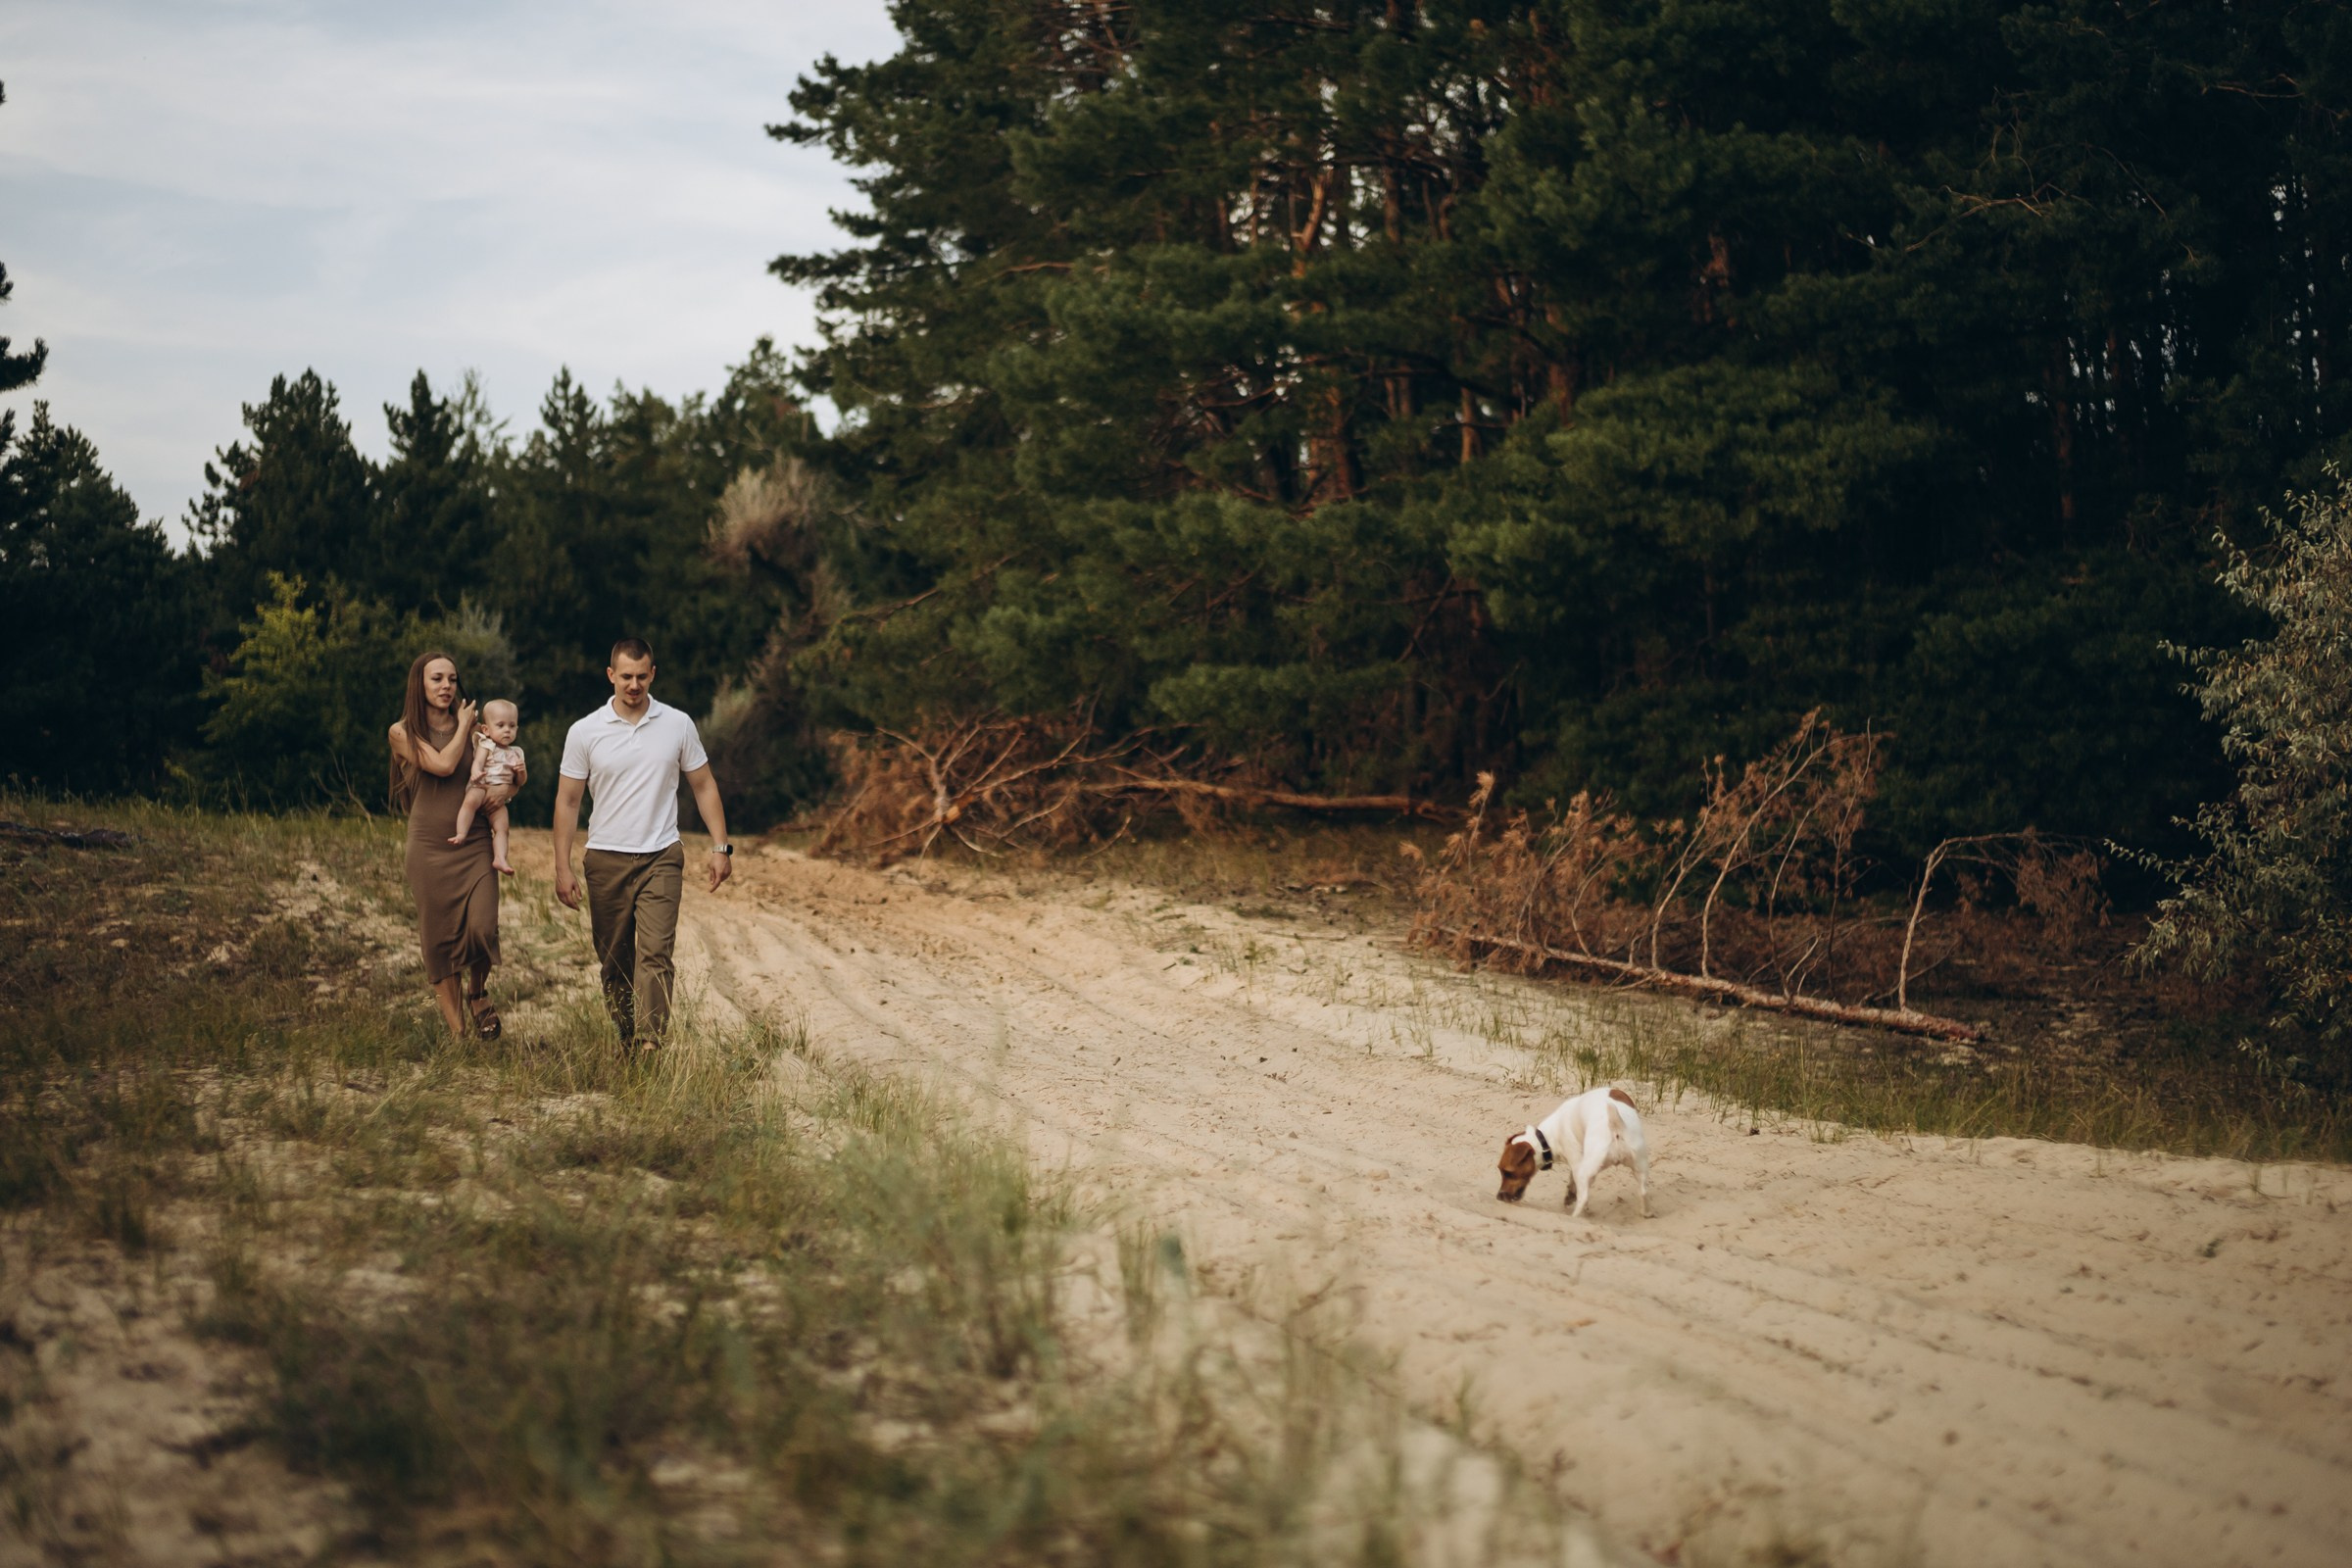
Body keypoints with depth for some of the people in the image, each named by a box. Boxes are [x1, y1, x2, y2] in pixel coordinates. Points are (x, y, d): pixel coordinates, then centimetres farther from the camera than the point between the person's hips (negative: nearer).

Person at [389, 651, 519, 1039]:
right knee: (440, 939, 0)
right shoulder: (403, 733, 2)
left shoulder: (473, 731, 10)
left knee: (482, 929, -16)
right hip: (430, 848, -1)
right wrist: (463, 725, 0)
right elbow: (443, 764, -13)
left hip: (475, 845, 1)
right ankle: (457, 1033, 10)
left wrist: (516, 778, -5)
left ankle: (478, 993, 15)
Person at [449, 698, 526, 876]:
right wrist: (476, 773, -37)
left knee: (501, 828, -9)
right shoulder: (486, 745, 5)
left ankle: (499, 858, -15)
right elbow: (477, 762, -13)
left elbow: (519, 783, 19)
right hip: (480, 787, -5)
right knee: (470, 801, -36)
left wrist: (521, 772, -5)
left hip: (499, 796, 5)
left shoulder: (516, 753, 18)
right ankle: (461, 834, -41)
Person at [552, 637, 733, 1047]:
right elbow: (567, 801, 3)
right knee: (614, 961, 7)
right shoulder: (585, 732, 0)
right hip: (606, 860, 1)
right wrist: (563, 868, -2)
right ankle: (625, 1041, 20)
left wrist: (721, 847, 3)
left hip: (661, 858, -1)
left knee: (655, 952, -14)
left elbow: (703, 786, 10)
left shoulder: (678, 725, 2)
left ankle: (651, 1045, -20)